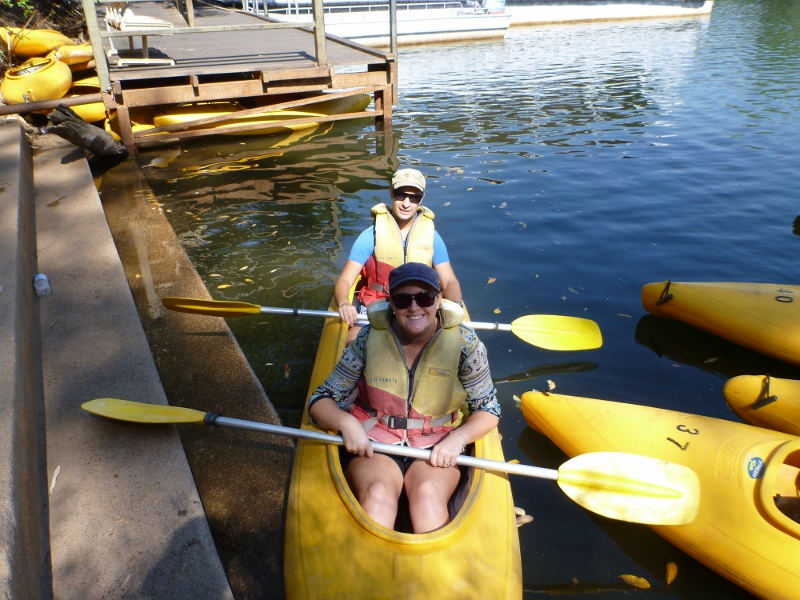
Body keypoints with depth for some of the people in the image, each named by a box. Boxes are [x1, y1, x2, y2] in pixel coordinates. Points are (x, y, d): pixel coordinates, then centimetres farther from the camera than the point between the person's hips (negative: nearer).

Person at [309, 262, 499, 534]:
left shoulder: (463, 342, -7)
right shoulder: (370, 338, -7)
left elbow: (488, 410, 2)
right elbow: (320, 401, -1)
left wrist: (458, 438, -18)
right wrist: (345, 422, -23)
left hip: (438, 447, 0)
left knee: (428, 495, -30)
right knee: (378, 494, -29)